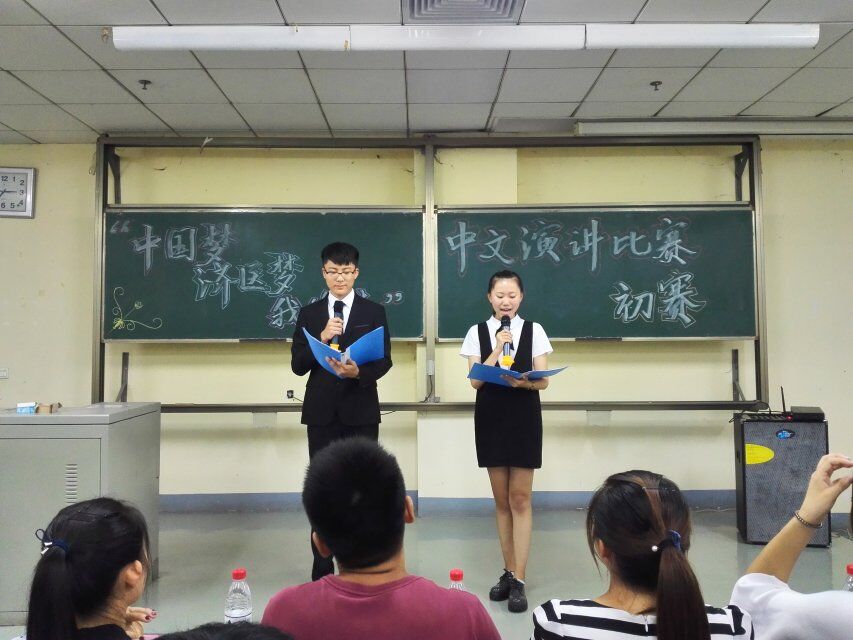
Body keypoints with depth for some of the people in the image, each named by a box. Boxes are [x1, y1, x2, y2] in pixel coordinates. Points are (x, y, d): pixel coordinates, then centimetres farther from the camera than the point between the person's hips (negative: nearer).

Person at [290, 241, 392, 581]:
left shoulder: (374, 312, 4)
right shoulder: (309, 314, 8)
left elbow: (384, 361, -3)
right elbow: (298, 366, 2)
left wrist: (358, 371, -23)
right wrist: (321, 340, -14)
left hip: (360, 411, -1)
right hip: (322, 412, 1)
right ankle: (321, 568, 17)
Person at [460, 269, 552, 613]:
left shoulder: (533, 330, 1)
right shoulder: (477, 332, 3)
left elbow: (543, 380, -4)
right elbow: (476, 380, -6)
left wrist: (523, 382, -25)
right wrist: (498, 347, -15)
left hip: (523, 419, -1)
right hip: (491, 419, 2)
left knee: (520, 499, 0)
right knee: (501, 500, 10)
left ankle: (519, 580, 6)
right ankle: (508, 572, 22)